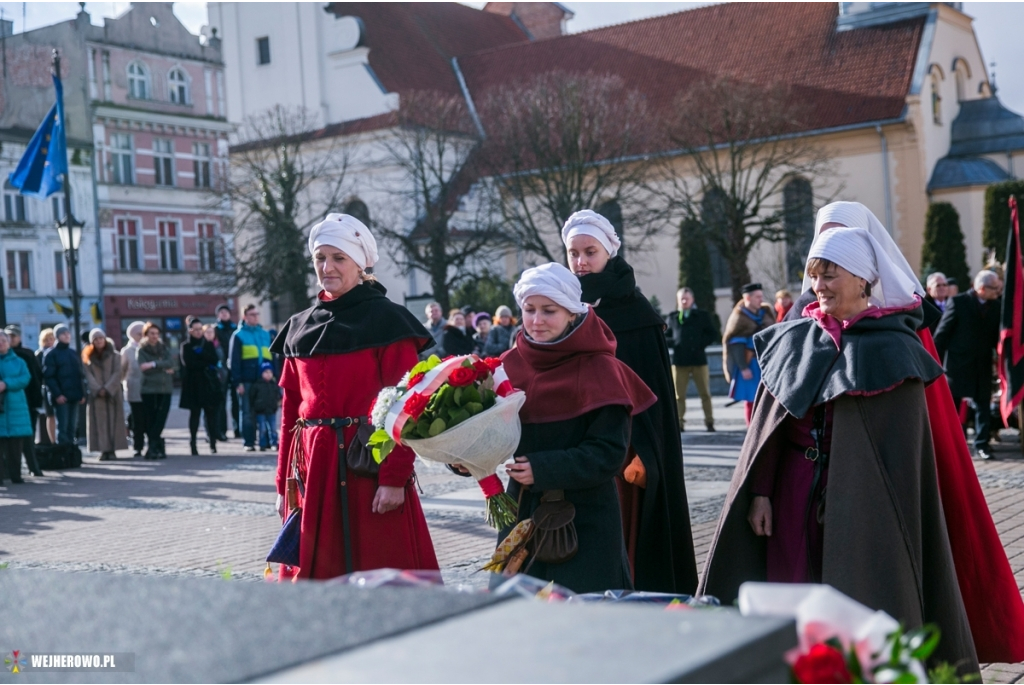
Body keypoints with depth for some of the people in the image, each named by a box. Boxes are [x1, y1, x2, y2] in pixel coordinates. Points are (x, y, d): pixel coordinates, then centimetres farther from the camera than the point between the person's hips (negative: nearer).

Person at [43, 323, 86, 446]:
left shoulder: (74, 353, 17)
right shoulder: (51, 355, -2)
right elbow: (49, 376, -9)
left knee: (72, 427, 8)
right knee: (62, 427, -8)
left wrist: (82, 393, 10)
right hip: (61, 397, -6)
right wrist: (57, 394, -17)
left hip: (74, 396, 6)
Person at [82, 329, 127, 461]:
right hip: (96, 395, 0)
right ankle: (103, 450, -4)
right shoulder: (88, 357, 8)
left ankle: (112, 450, -1)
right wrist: (98, 389, -14)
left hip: (113, 393, 0)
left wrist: (107, 389, -14)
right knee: (99, 422, -4)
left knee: (113, 420, -3)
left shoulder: (114, 355, 6)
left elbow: (117, 373, -2)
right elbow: (88, 375, -1)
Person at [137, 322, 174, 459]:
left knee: (160, 420, -5)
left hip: (165, 388, 3)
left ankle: (153, 448, -1)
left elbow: (171, 363, -3)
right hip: (149, 389, -3)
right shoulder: (141, 350, 3)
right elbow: (143, 368, -11)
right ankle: (158, 448, 1)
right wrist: (163, 369, -10)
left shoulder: (164, 348, 13)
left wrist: (154, 364, -15)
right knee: (151, 421, -4)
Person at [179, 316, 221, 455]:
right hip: (193, 385, -2)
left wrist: (201, 353, -10)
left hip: (209, 383, 2)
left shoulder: (209, 345, 14)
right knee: (194, 414, -2)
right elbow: (188, 364, -8)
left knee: (211, 413, -5)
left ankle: (213, 444, -3)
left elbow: (215, 360, -1)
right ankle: (193, 444, 1)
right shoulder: (185, 347, 6)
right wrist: (206, 365, -6)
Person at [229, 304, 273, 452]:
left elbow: (272, 357, 16)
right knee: (248, 412, -1)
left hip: (264, 380, 4)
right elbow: (234, 360, -3)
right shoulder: (238, 335, 2)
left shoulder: (265, 334, 15)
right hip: (247, 380, -4)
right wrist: (238, 382, -11)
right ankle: (249, 443, 4)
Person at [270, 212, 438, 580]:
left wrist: (395, 478, -17)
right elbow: (291, 413, 13)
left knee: (381, 569, -2)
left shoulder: (387, 320, -4)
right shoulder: (300, 328, 13)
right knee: (315, 574, 8)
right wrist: (284, 484, 10)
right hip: (314, 468, 5)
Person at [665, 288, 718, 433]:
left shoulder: (702, 316, 8)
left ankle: (709, 422, 9)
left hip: (699, 360, 0)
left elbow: (713, 335, 7)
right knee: (679, 395, 1)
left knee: (705, 393, 2)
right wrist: (673, 343, -10)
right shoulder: (672, 318, 8)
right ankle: (679, 423, 7)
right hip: (679, 360, 0)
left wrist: (700, 343, -8)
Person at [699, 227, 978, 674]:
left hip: (861, 504, -4)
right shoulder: (793, 340, 7)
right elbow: (767, 426, 6)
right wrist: (759, 491, -1)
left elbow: (902, 451, -7)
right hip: (793, 498, 4)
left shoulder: (892, 351, -5)